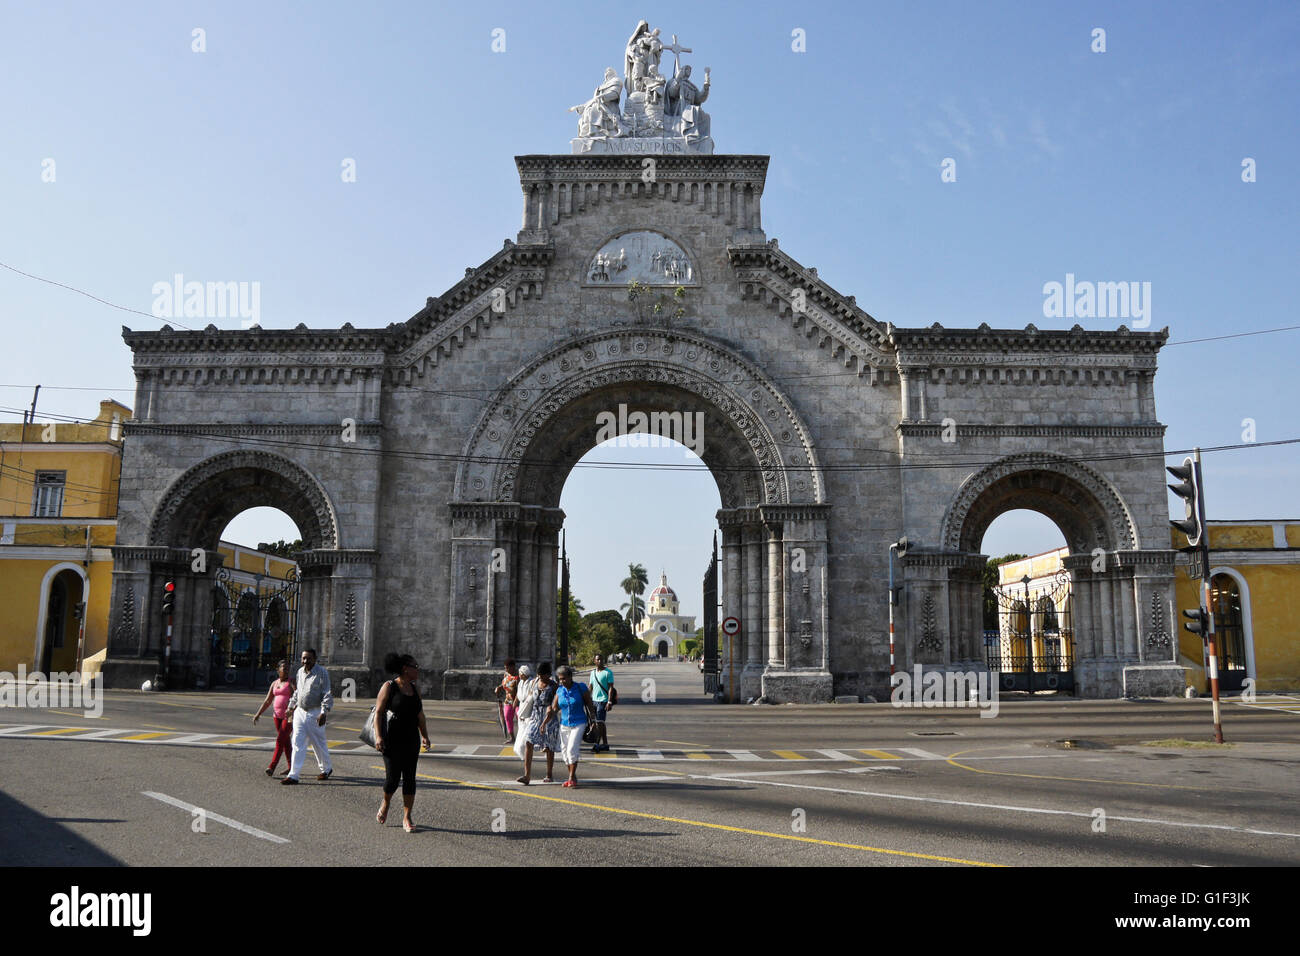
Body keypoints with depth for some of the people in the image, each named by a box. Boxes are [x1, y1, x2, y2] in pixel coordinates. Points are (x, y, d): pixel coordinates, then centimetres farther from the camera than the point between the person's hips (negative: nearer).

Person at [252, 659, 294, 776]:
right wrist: (258, 714, 6)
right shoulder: (274, 684, 11)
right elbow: (267, 701, 14)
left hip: (290, 715, -6)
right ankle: (290, 766, 19)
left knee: (280, 740, -12)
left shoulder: (291, 682, -7)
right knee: (285, 741, 11)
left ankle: (272, 767, -15)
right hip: (277, 715, 6)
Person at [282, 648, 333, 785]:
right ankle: (293, 775, -1)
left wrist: (324, 713, -23)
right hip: (300, 712, 5)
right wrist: (291, 706, 27)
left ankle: (326, 769, 27)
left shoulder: (322, 673, -10)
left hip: (315, 714, -5)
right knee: (298, 744, -2)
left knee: (319, 744, 7)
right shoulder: (300, 671, 9)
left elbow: (327, 695, -14)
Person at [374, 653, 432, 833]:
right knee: (393, 777, -5)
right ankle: (385, 803, 26)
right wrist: (378, 736, -17)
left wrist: (424, 736, 13)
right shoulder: (389, 687, -5)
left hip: (411, 740, 5)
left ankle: (407, 817, 7)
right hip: (392, 740, -5)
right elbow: (378, 712, -8)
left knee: (409, 778, 1)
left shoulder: (415, 689, 12)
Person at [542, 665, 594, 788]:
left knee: (572, 750, -16)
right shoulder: (559, 690, 1)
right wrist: (545, 722, -11)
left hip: (579, 724, -5)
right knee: (565, 751, 5)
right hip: (564, 724, 5)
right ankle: (572, 777, 19)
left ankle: (572, 777, -4)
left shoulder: (581, 688, -9)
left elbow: (590, 706, -2)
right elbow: (554, 709, 2)